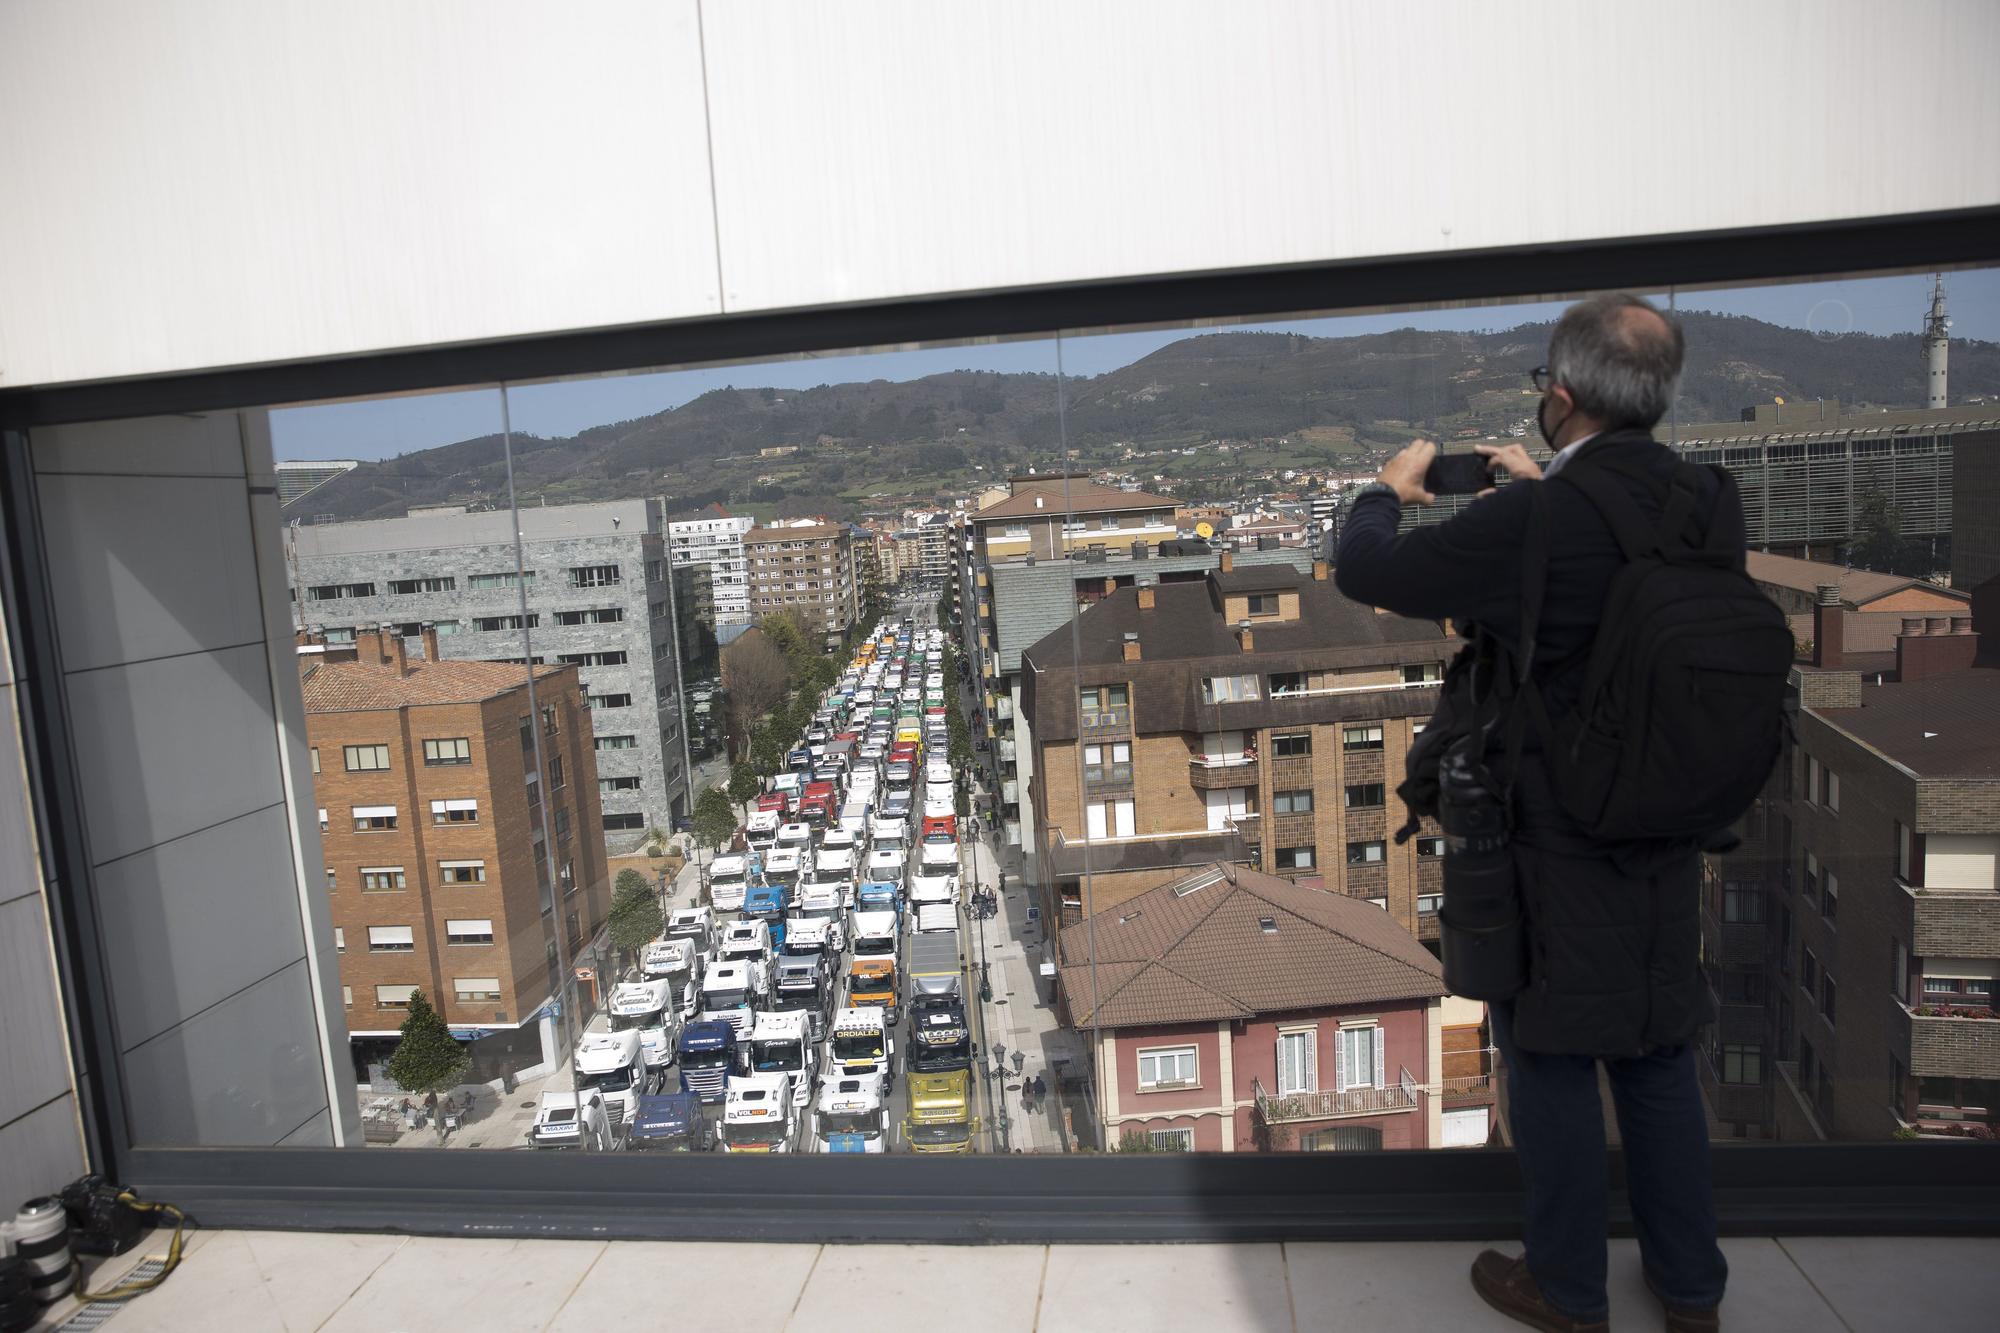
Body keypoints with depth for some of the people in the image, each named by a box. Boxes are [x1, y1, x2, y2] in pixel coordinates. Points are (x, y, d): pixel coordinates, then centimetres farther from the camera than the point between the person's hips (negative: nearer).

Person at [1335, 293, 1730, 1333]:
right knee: (1660, 1060, 21)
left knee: (1551, 1062, 12)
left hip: (1551, 847, -6)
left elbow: (1362, 571, -14)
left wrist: (1392, 486, 5)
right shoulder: (1713, 507, -6)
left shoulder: (1525, 526, -25)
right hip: (1668, 840, 6)